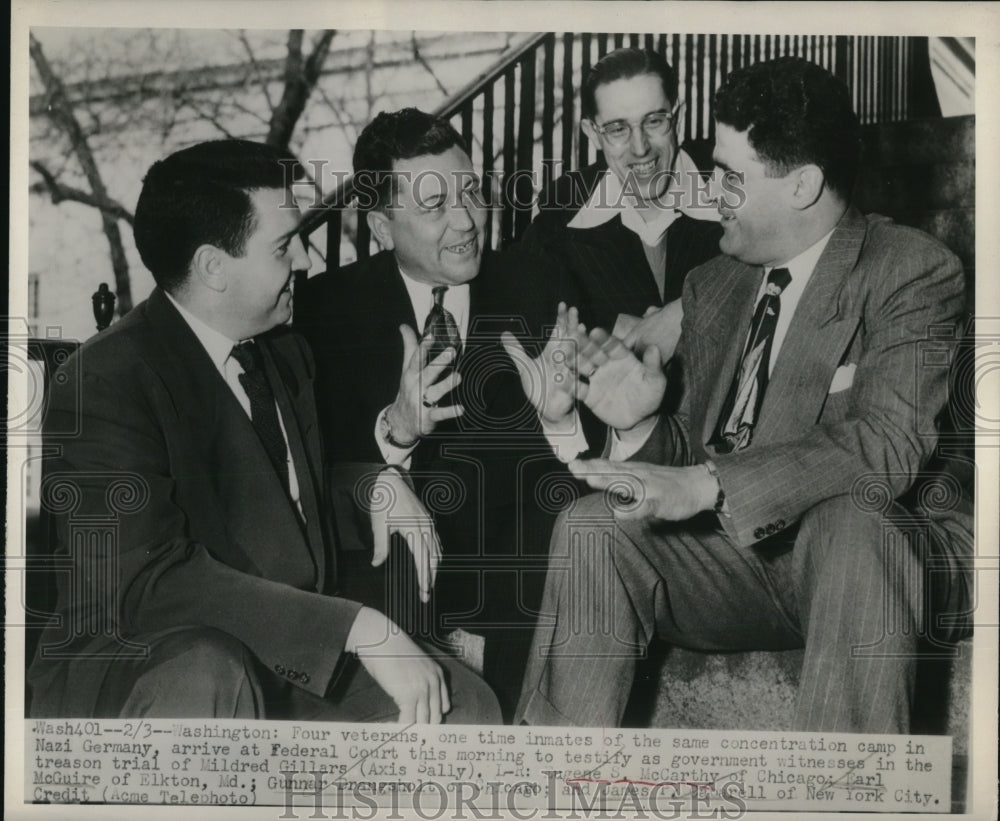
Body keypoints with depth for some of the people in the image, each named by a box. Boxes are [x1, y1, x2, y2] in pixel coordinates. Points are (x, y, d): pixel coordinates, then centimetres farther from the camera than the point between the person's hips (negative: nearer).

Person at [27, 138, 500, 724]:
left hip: (285, 663, 7)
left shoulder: (286, 355, 12)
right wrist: (360, 628, -32)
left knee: (467, 706, -8)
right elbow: (151, 580, -28)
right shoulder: (106, 381, -16)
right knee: (209, 676, -39)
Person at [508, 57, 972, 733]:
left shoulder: (914, 269, -7)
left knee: (846, 518, -37)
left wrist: (707, 486, -30)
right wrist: (641, 423, -13)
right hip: (738, 553, 5)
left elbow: (887, 447, -22)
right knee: (593, 526, -16)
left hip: (885, 549, -5)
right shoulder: (713, 286, 13)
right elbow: (693, 454, 12)